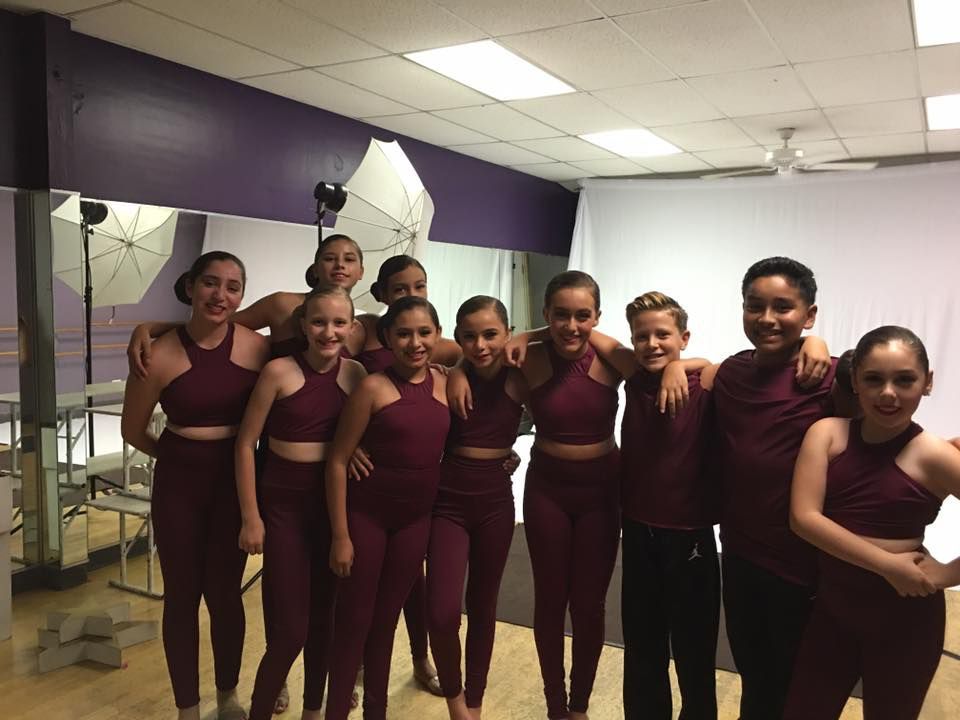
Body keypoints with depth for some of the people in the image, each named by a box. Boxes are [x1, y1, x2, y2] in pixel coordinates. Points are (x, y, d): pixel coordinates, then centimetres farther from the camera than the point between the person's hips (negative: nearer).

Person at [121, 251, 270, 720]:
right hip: (179, 483, -1)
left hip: (236, 481, 1)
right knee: (182, 595, 10)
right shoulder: (161, 355, -13)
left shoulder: (258, 347, -10)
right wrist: (184, 456, 9)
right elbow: (133, 430, 0)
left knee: (225, 593, 12)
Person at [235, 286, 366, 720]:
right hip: (283, 502, -3)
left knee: (323, 613, 16)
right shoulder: (279, 371, -13)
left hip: (333, 501, 4)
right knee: (289, 628, -3)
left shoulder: (356, 374, -2)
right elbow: (245, 443, -8)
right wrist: (251, 517, -8)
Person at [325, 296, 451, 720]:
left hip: (417, 517, 4)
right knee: (354, 619, 7)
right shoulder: (373, 387, -15)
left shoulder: (444, 384, -2)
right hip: (366, 513, -4)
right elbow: (338, 460, -13)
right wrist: (340, 535, -13)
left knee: (387, 618, 18)